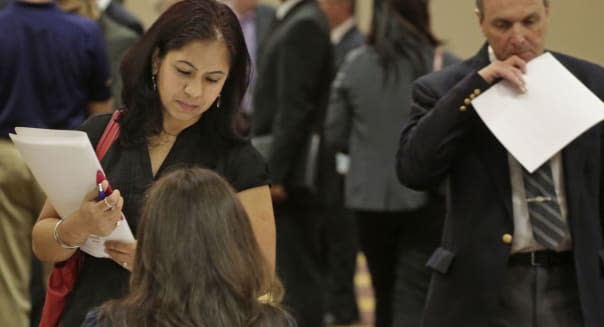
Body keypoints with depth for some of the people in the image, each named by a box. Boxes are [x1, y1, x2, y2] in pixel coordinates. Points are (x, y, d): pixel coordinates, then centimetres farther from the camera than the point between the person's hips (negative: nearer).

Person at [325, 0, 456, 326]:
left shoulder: (355, 64, -1)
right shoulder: (444, 64, -9)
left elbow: (335, 134, 3)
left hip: (370, 196, 3)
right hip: (425, 196, -3)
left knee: (385, 291, 18)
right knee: (414, 297, -2)